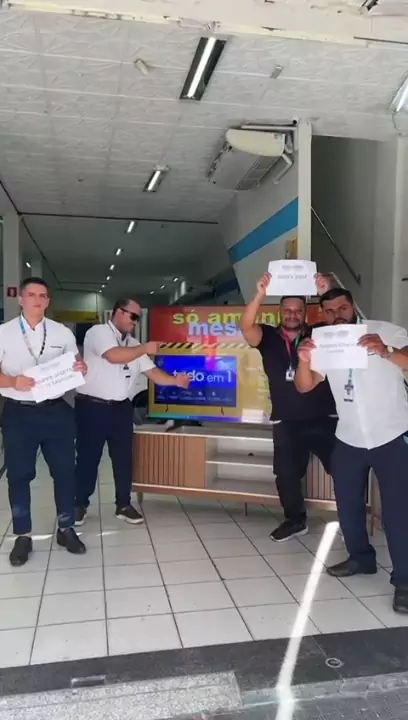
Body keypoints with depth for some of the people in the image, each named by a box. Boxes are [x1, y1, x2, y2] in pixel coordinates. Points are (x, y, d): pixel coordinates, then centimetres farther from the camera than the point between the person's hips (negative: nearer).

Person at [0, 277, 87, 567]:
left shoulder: (63, 333, 7)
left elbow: (76, 366, 12)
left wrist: (82, 369, -11)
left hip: (56, 411, 2)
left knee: (65, 471, 7)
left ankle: (66, 529, 24)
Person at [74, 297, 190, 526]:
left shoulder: (134, 344, 13)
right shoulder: (98, 332, -8)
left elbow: (152, 372, 8)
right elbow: (114, 356, -26)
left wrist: (175, 380, -8)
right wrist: (145, 349, -16)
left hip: (122, 408, 6)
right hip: (93, 406, -6)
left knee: (124, 457, 10)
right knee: (88, 457, 6)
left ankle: (124, 504, 23)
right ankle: (80, 504, 22)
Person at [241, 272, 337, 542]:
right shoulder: (269, 337, 3)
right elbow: (247, 327, -14)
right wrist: (260, 295, -29)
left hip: (323, 418, -1)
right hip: (286, 422, 2)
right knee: (286, 473, 12)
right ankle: (296, 520, 32)